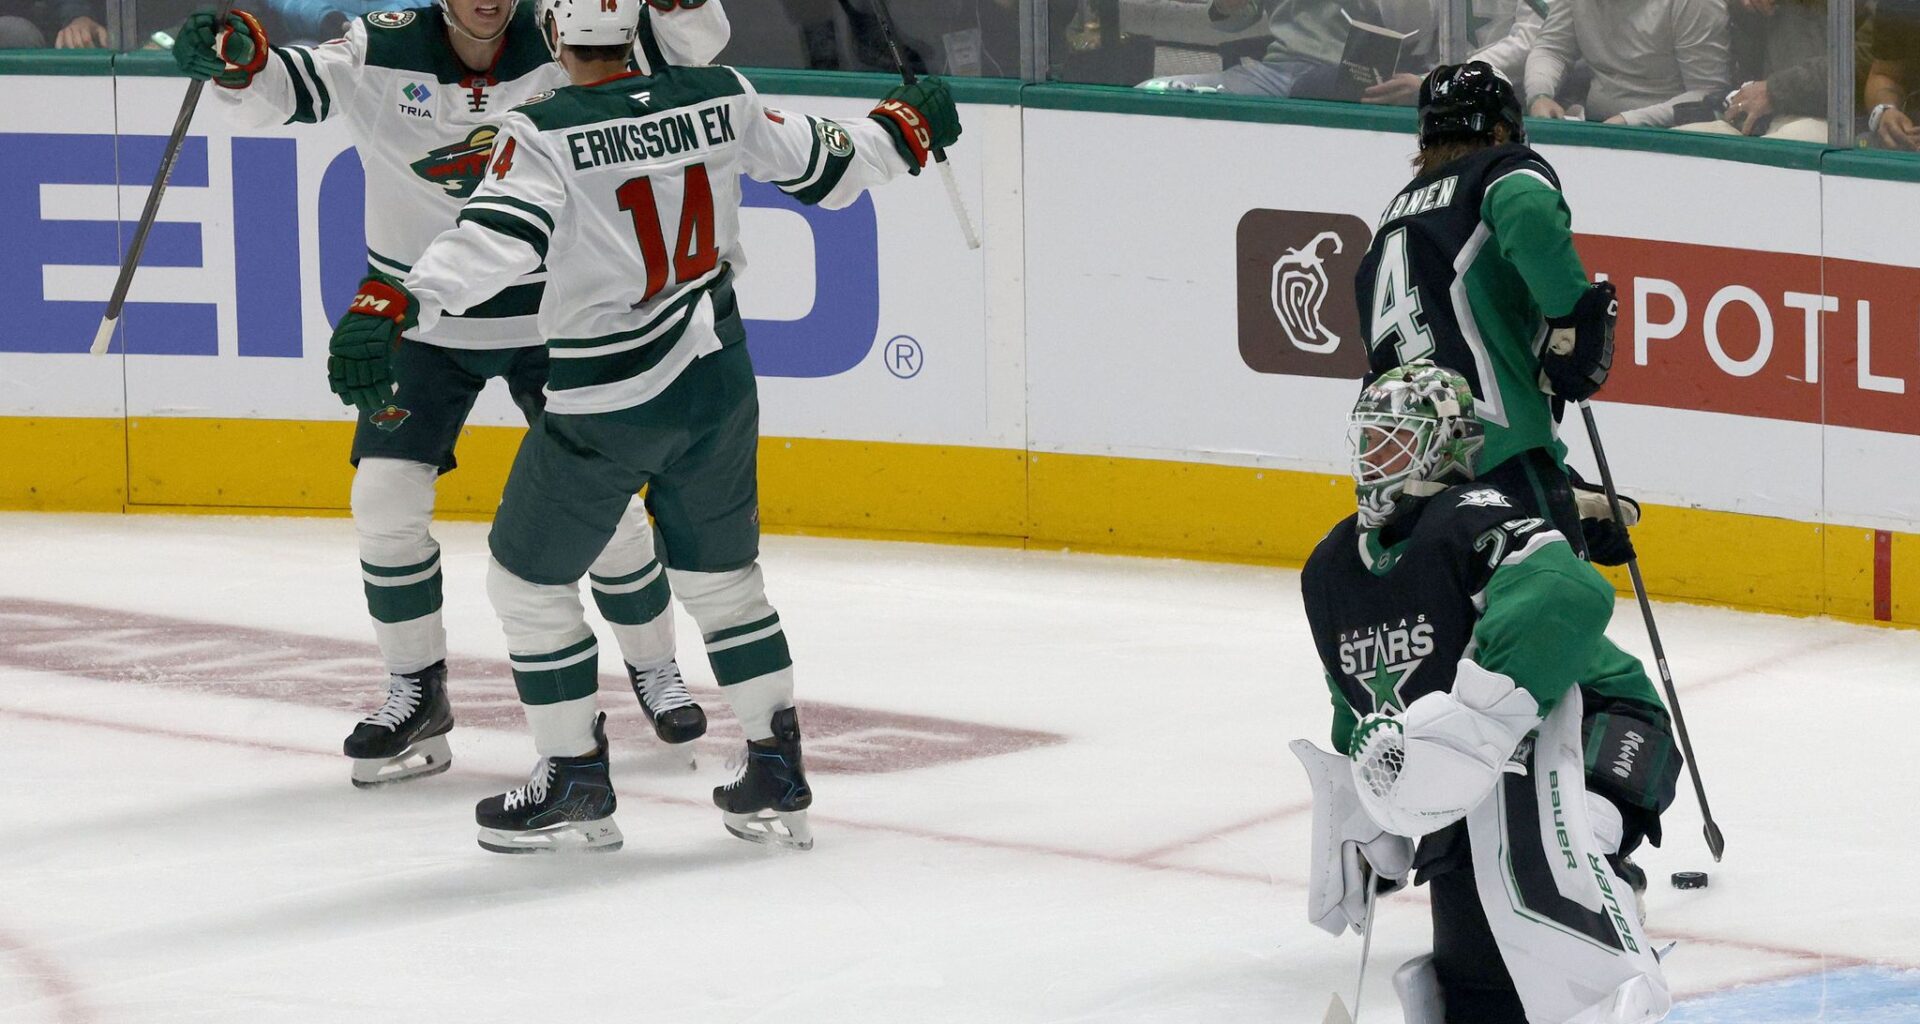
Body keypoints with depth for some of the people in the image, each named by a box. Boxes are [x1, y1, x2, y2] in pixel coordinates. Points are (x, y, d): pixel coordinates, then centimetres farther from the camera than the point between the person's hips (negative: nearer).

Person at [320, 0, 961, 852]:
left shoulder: (545, 134, -17)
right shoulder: (723, 99, -3)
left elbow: (495, 240, -32)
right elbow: (826, 170, 9)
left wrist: (396, 305, -42)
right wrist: (904, 127, 27)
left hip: (609, 407, -5)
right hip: (718, 384, 5)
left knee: (527, 578, 12)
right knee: (722, 575, 22)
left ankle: (576, 785, 15)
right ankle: (777, 779, 22)